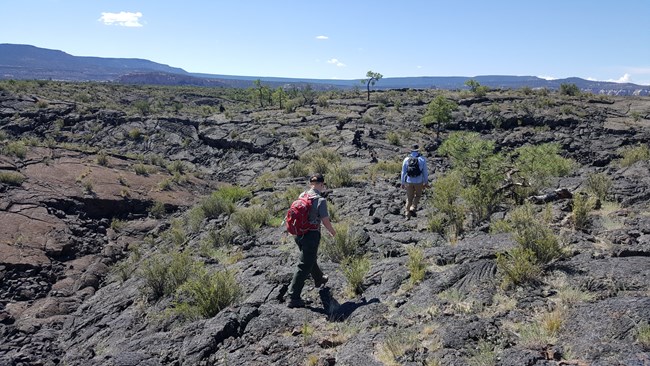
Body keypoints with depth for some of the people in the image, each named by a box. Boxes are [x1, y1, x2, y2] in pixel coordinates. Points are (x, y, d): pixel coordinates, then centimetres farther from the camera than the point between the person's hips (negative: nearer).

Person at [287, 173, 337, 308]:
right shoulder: (321, 200, -18)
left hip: (299, 234, 7)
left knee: (311, 258, 28)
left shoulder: (302, 196, 0)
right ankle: (293, 298, 6)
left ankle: (319, 280, 54)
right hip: (312, 236, -7)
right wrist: (334, 233, 4)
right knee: (304, 266, 2)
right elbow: (326, 222, -16)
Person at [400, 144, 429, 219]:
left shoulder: (406, 159, -2)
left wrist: (402, 183, 10)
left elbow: (403, 172, 2)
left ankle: (407, 214, 12)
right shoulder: (422, 159, -5)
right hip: (418, 182, -1)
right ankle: (413, 208, 3)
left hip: (409, 182, 1)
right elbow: (425, 172, -2)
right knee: (418, 195, 22)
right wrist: (426, 182, 8)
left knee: (409, 198, 13)